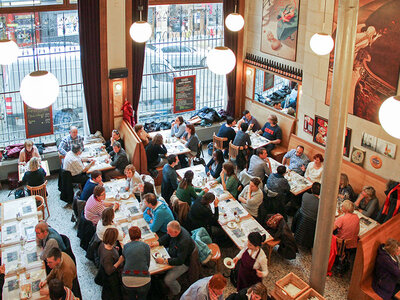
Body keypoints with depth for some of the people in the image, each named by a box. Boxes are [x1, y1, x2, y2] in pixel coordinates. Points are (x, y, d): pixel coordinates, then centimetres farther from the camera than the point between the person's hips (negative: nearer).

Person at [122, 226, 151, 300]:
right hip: (143, 280, -2)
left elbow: (124, 261, 14)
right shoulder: (145, 246, 2)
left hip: (127, 280, 2)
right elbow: (148, 264, 5)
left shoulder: (125, 247, 8)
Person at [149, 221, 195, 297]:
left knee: (168, 280, -16)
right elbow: (167, 238, 5)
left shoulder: (184, 242, -40)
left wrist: (164, 261, -37)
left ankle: (176, 292, 15)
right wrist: (157, 243, -9)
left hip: (183, 263, -8)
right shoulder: (175, 230, -16)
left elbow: (180, 261, -36)